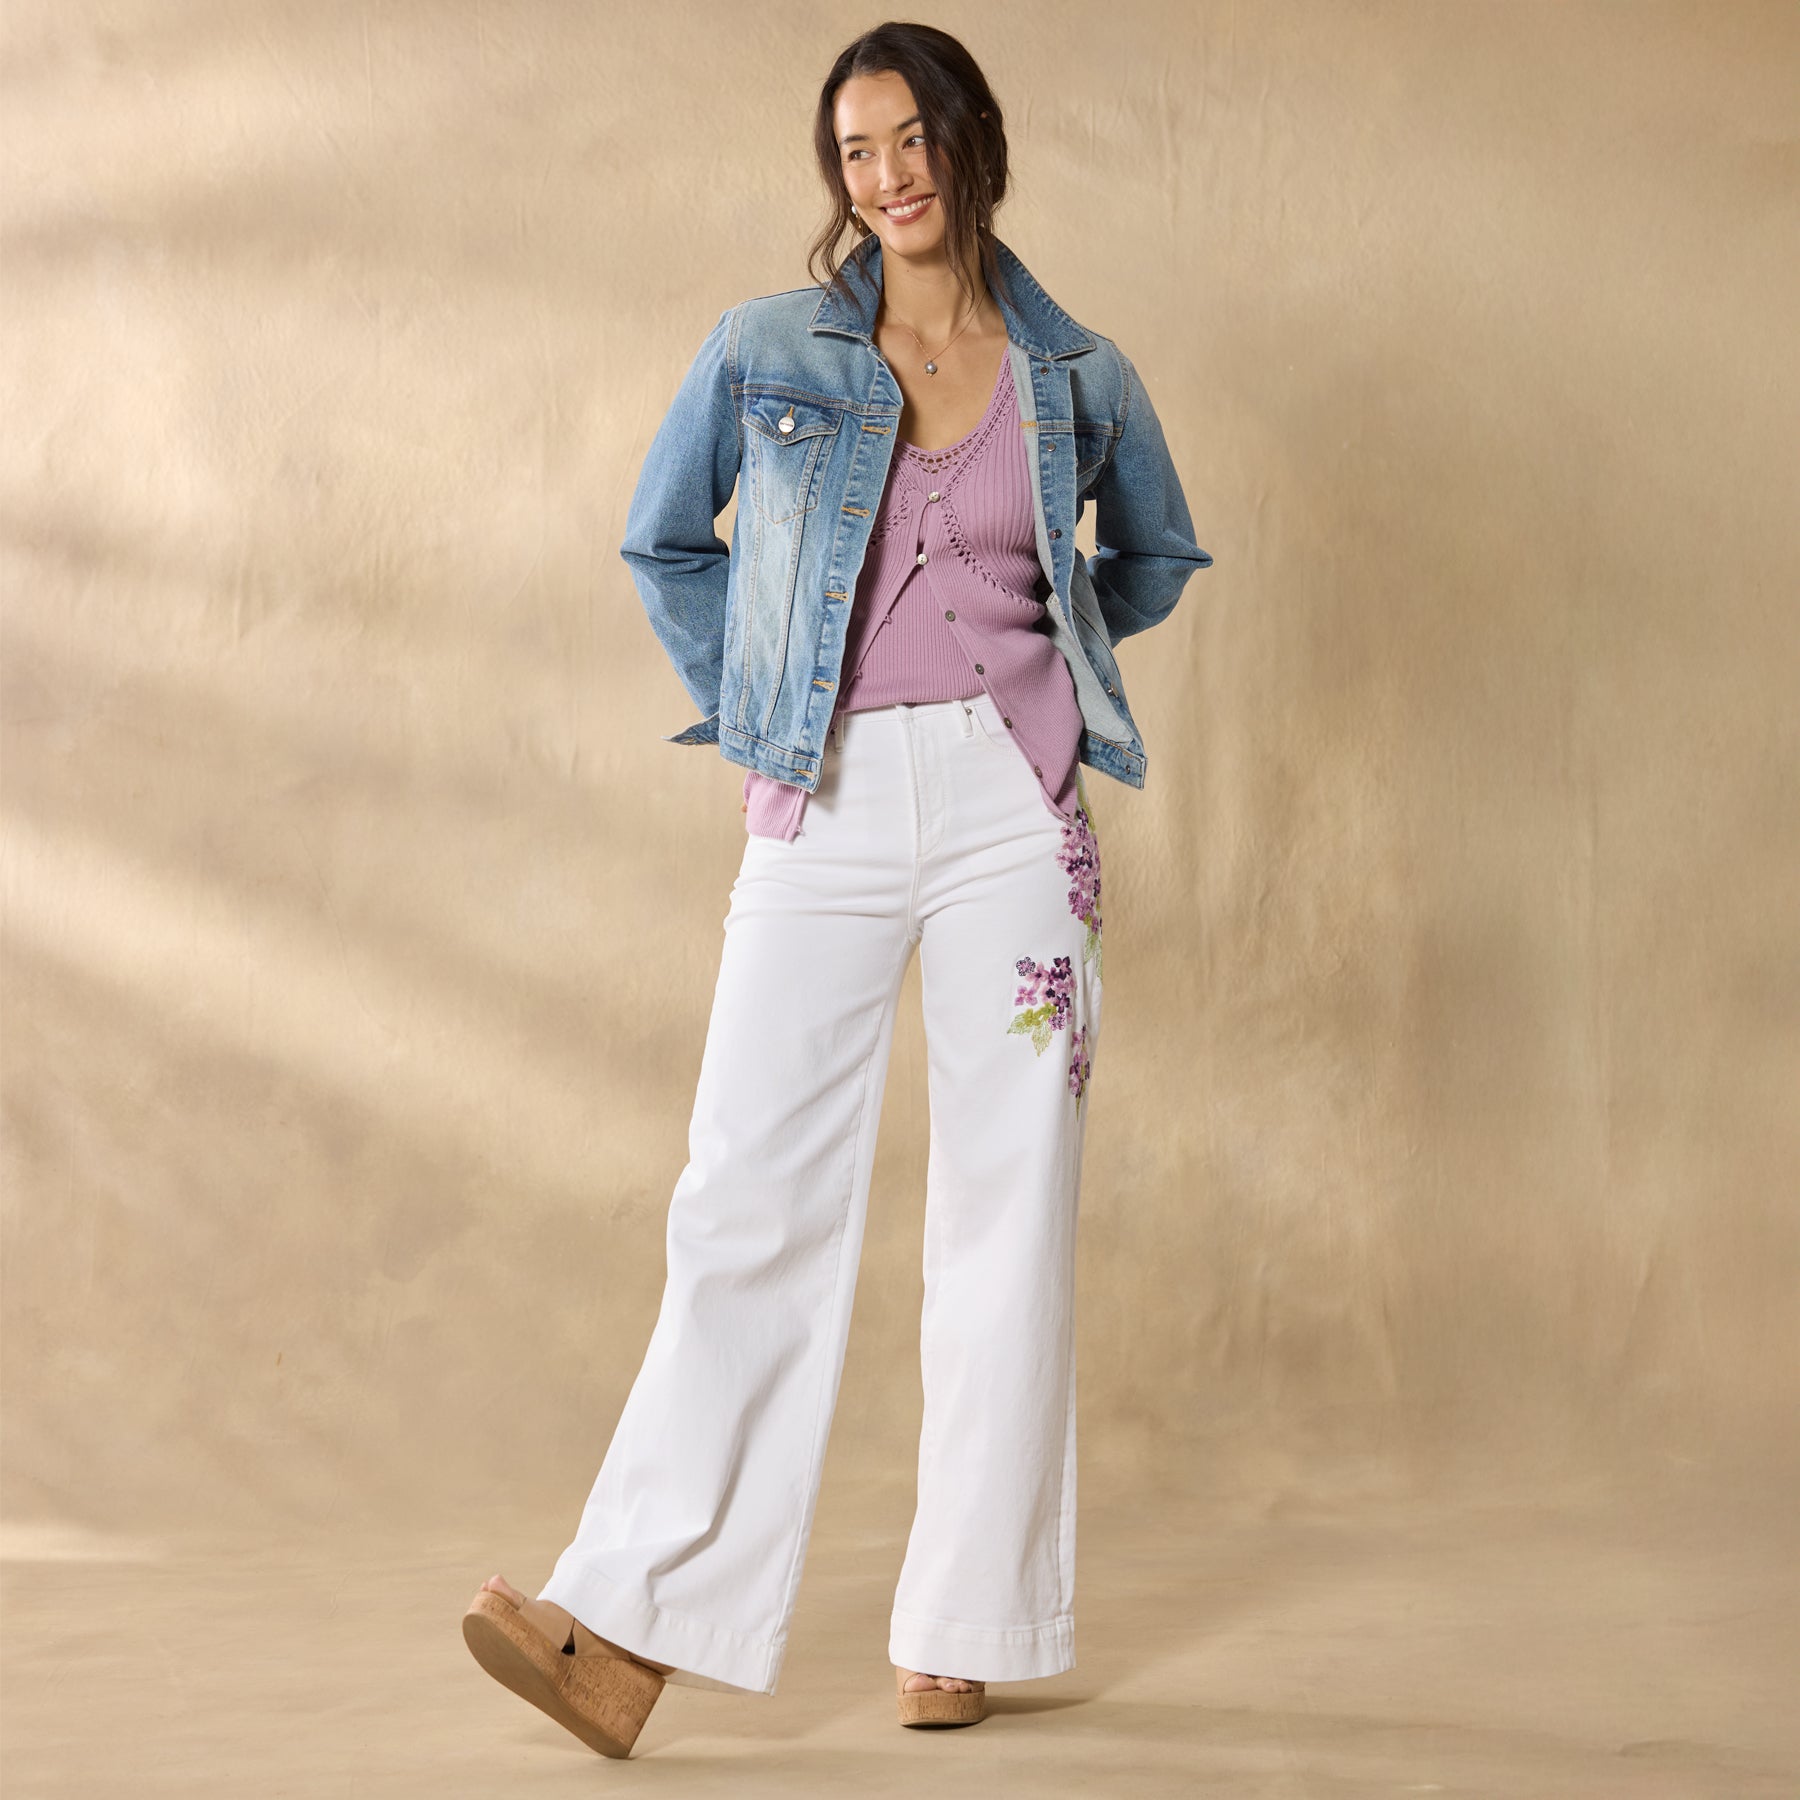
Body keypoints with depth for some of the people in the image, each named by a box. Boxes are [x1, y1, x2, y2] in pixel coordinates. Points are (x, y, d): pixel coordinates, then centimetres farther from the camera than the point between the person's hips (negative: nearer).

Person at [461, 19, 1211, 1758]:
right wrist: (749, 706, 8)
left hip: (1015, 806, 1)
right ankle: (637, 1623, -3)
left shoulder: (1080, 376, 7)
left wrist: (1050, 661, 12)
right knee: (751, 1199, -5)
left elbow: (1156, 552, 24)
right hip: (826, 814, -1)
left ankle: (962, 1629, 11)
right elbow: (662, 543, 17)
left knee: (1008, 1208, 2)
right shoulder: (764, 351, 5)